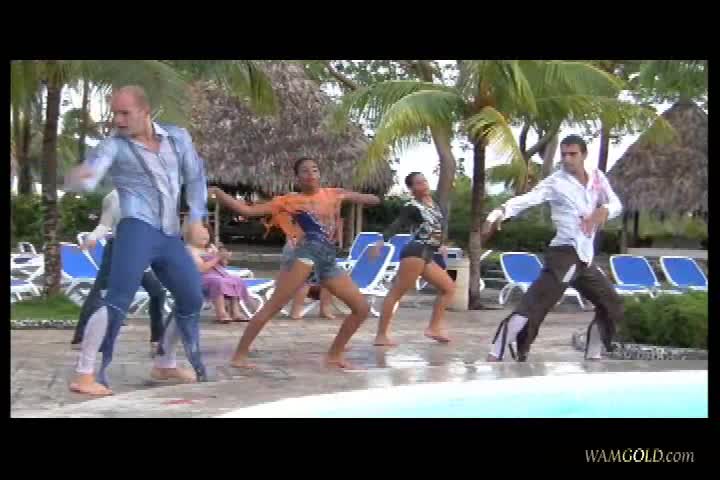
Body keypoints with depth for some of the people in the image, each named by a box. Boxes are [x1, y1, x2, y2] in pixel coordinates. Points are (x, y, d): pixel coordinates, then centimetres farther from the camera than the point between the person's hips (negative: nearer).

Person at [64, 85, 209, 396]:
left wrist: (197, 217, 4)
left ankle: (164, 364, 30)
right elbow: (83, 179, -16)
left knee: (192, 300, 12)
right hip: (137, 230, -6)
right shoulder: (114, 145, -2)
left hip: (170, 237, 6)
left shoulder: (177, 137, 9)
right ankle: (84, 375, -18)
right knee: (118, 301, -21)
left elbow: (195, 177, 16)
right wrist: (76, 178, -40)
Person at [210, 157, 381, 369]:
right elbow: (246, 210, 5)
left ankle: (335, 354, 14)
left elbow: (371, 200, 29)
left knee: (362, 308, 2)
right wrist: (216, 191, 1)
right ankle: (240, 354, -8)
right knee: (271, 308, -13)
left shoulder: (333, 194, 18)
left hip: (328, 260, 5)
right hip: (306, 253, -5)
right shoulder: (289, 201, 7)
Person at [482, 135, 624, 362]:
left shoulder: (597, 176, 8)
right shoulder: (556, 182, -9)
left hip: (585, 258, 7)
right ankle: (494, 358, -23)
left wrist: (604, 210, -13)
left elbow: (616, 203, 11)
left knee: (612, 305, 16)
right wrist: (499, 212, -41)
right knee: (532, 306, -20)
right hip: (565, 255, -7)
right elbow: (527, 199, -23)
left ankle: (592, 358, 30)